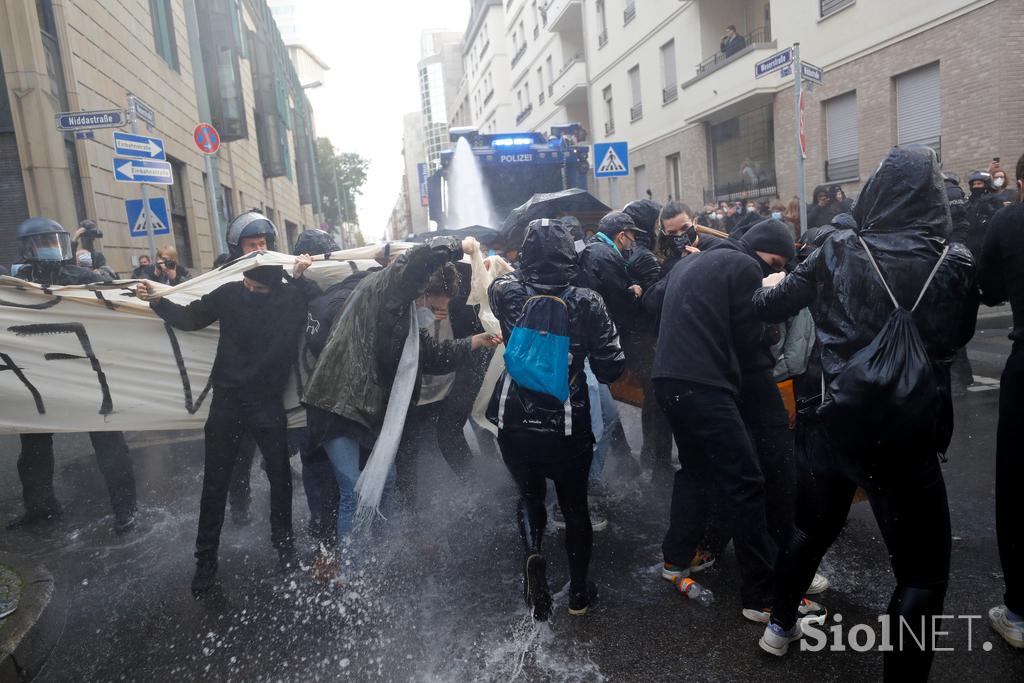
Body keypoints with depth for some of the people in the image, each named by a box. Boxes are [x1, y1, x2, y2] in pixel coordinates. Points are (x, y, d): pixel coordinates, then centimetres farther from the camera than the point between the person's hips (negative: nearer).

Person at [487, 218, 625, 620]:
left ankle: (532, 552, -2)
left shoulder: (507, 292, -12)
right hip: (568, 428, -1)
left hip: (515, 425, 1)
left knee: (529, 496, 25)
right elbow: (611, 368, -11)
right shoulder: (587, 303, -15)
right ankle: (579, 593, 32)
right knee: (574, 505, 21)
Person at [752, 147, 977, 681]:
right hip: (907, 435, -3)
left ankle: (780, 624, 43)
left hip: (836, 424, 3)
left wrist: (769, 284, 24)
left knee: (813, 527, 25)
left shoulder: (839, 252, -6)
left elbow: (768, 307, 3)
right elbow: (960, 335, 10)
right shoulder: (955, 263, -7)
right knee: (923, 573, 11)